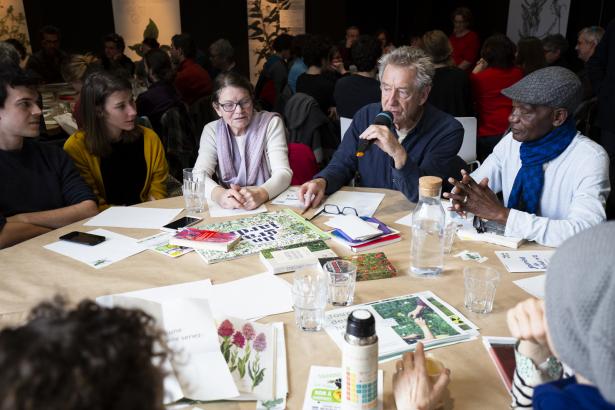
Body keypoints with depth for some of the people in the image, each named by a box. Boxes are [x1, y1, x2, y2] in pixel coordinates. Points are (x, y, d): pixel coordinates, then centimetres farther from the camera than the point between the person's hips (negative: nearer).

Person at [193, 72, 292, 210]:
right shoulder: (211, 131, 3)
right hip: (228, 209, 1)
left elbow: (283, 172, -13)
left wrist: (261, 194, -34)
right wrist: (218, 194, -33)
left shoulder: (271, 123, -3)